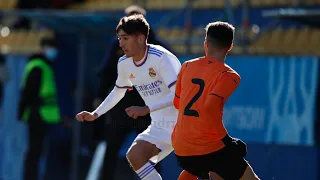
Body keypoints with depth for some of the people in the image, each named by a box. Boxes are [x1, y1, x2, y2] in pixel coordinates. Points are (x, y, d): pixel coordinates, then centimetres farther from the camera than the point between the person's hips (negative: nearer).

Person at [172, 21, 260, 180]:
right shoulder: (229, 76, -9)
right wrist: (227, 140, -15)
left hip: (180, 147, 6)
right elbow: (210, 107, -24)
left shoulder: (187, 66, 8)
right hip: (209, 147, -6)